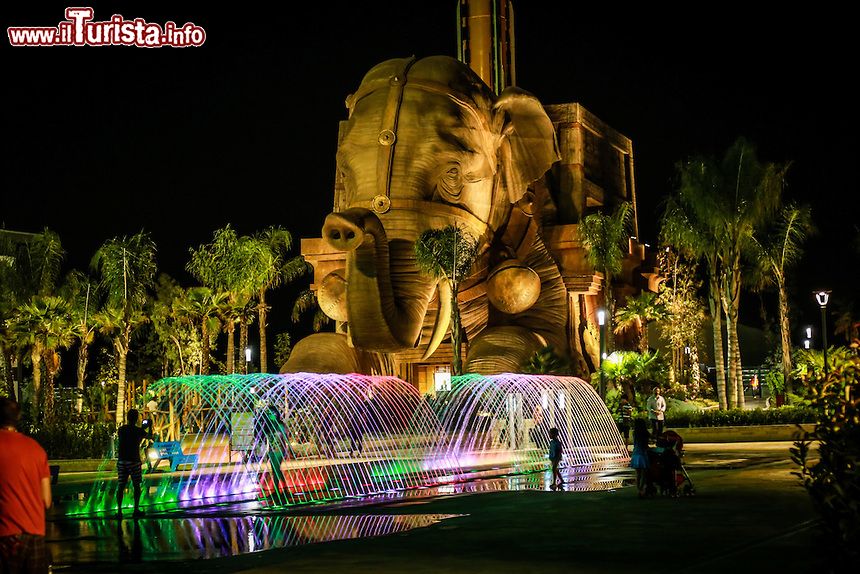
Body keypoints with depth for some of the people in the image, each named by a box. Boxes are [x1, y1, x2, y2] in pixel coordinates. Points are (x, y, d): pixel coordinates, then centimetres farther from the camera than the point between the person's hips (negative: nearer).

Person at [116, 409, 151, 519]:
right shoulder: (138, 431, -6)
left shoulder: (121, 429, 3)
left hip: (121, 461, 3)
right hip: (133, 461, -3)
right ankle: (136, 510, 6)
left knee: (120, 486, 5)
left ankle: (119, 511, 1)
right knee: (136, 486, 7)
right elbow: (149, 437, 12)